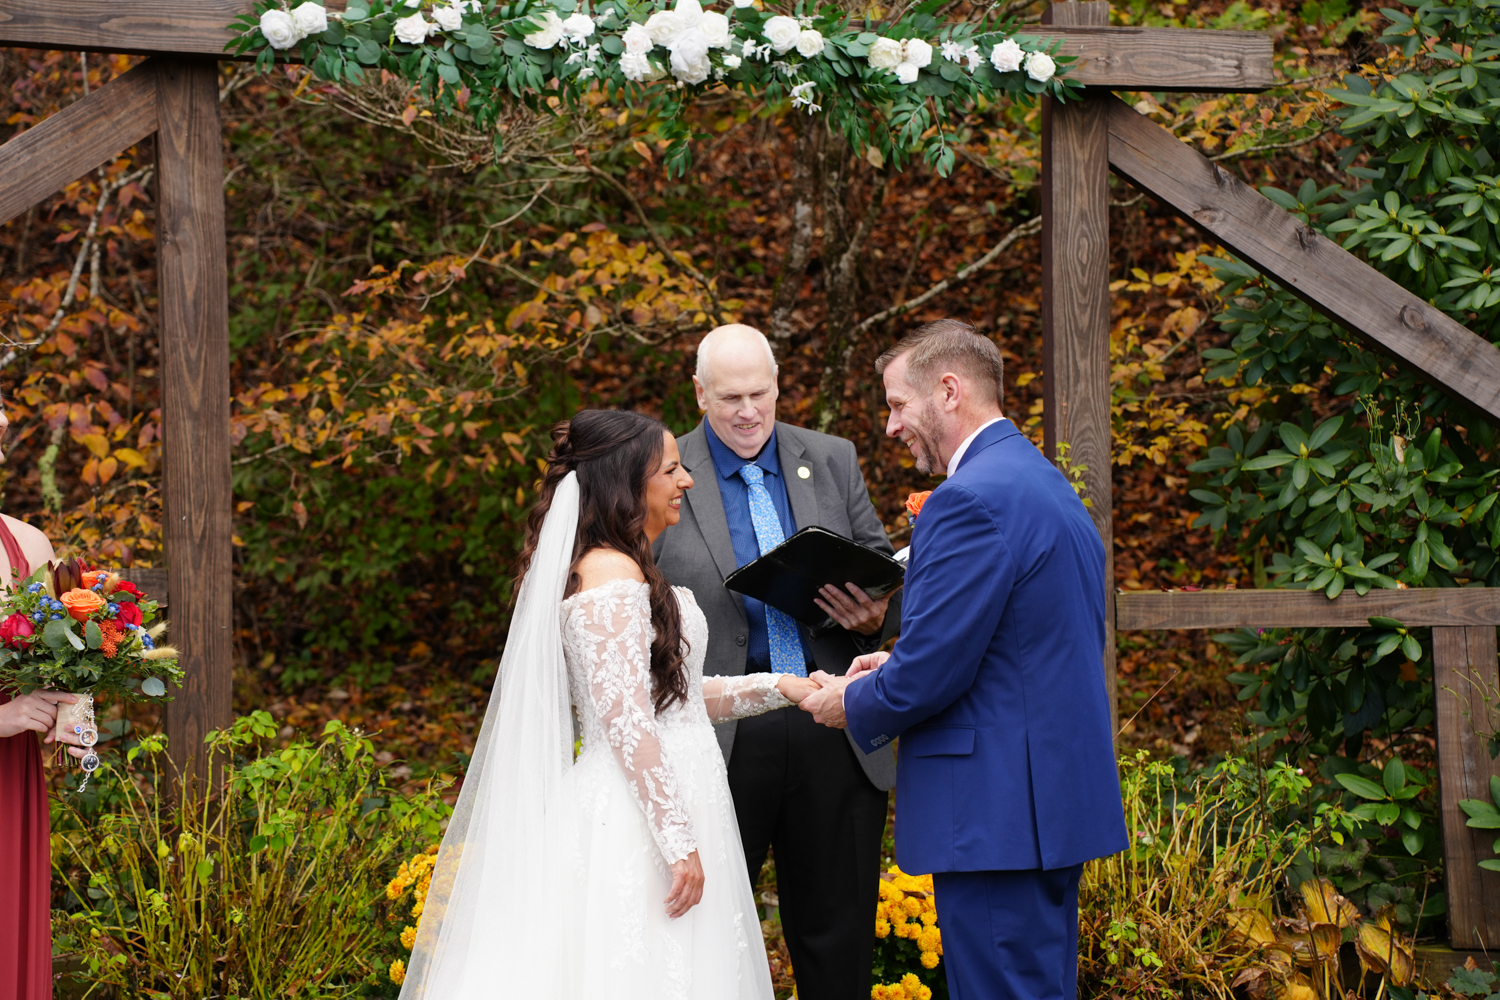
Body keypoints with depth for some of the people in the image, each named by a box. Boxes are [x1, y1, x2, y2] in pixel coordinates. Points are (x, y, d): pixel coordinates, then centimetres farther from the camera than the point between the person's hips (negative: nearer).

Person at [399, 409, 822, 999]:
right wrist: (678, 841, -20)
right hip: (636, 822, -9)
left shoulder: (626, 571, 18)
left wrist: (778, 688, 17)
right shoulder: (612, 571, -13)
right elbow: (626, 721, -19)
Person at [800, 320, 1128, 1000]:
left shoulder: (973, 498, -17)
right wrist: (899, 663, 15)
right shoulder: (1044, 481, 15)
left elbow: (929, 676, -19)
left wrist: (851, 705, 0)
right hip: (1058, 798, 10)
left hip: (998, 813, -10)